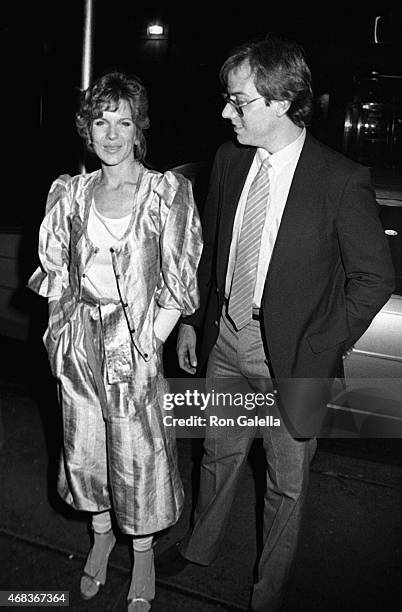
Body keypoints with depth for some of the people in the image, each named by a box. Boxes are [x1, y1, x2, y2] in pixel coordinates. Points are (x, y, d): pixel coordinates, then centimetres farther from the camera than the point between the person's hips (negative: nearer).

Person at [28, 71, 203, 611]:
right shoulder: (70, 192, 4)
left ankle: (143, 550, 34)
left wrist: (148, 342, -10)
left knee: (139, 450, 8)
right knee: (84, 444, 17)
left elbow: (179, 283, -7)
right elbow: (56, 272, 9)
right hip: (79, 342, 4)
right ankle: (101, 533, 43)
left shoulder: (168, 192, -6)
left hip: (138, 342, -3)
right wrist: (61, 334, 2)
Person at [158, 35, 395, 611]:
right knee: (219, 453, 25)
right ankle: (200, 544, 52)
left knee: (287, 484, 15)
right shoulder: (230, 159, -1)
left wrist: (318, 352, -15)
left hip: (291, 357, -4)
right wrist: (192, 319, 10)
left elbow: (375, 277, -12)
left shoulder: (341, 180, -18)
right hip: (225, 337, 5)